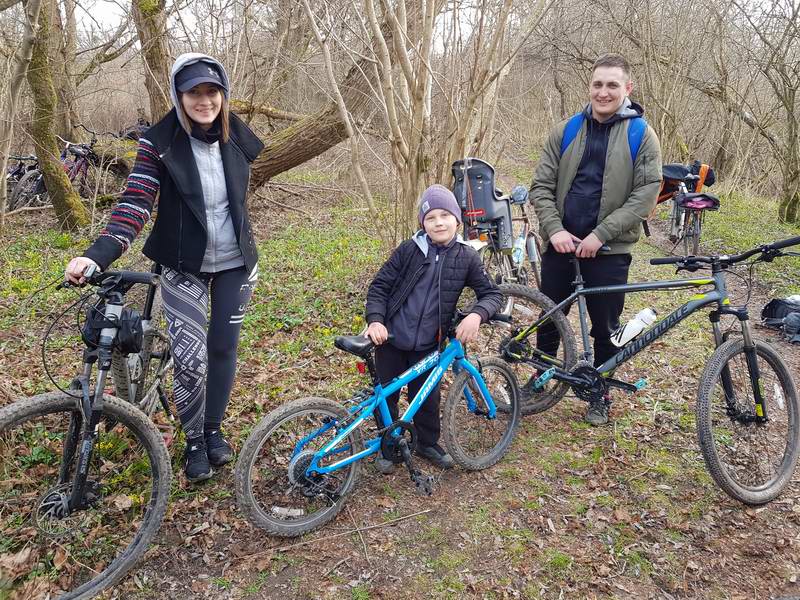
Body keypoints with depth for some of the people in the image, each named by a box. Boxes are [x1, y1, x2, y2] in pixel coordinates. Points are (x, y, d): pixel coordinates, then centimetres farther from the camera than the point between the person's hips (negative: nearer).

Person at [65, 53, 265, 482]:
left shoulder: (236, 138, -2)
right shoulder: (160, 143, -13)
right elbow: (135, 204, -19)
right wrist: (97, 255, -33)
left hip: (233, 263, 3)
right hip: (184, 267, -3)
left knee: (223, 348, 10)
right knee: (190, 359, -7)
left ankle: (214, 428, 32)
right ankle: (193, 441, 18)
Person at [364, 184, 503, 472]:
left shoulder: (467, 258, -5)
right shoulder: (408, 250, -8)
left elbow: (492, 293, -2)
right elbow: (379, 286, -5)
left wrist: (476, 315, -22)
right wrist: (375, 320, -20)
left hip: (427, 346, 1)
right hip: (391, 340, -1)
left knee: (427, 398, 13)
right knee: (386, 395, 10)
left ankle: (428, 443, 38)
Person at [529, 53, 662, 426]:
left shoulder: (642, 136, -3)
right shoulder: (566, 131, 4)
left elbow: (645, 196, -9)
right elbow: (541, 185, 3)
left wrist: (600, 235, -16)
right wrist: (554, 229, -12)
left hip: (609, 251, -2)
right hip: (560, 244, 3)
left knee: (605, 329, 9)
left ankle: (600, 395, 28)